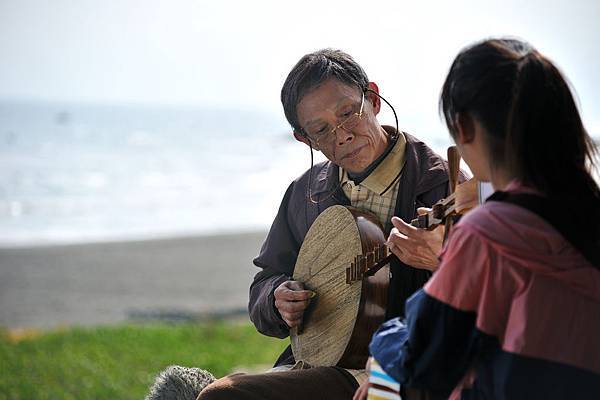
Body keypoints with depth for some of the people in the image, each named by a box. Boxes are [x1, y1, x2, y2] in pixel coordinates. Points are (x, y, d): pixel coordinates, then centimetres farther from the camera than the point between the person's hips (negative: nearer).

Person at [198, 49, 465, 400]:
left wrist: (443, 262, -35)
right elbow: (266, 282, 22)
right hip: (314, 364, 7)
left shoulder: (444, 185, -7)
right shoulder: (304, 194, 12)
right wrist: (279, 299, -2)